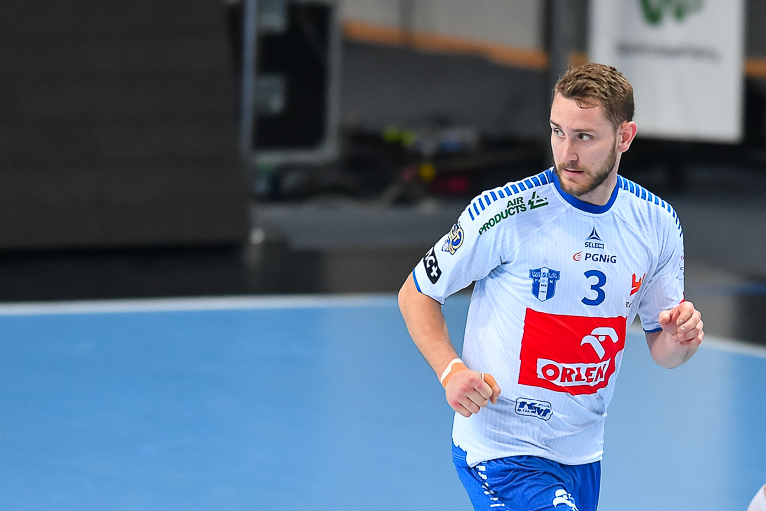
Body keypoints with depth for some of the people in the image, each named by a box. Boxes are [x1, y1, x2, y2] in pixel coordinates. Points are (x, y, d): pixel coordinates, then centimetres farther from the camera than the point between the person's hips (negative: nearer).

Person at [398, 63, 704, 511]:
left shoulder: (657, 222, -1)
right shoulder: (503, 213, -16)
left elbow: (661, 350, 9)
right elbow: (416, 294, -4)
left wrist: (680, 340, -14)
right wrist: (451, 370, -19)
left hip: (583, 455, 6)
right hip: (502, 453, -6)